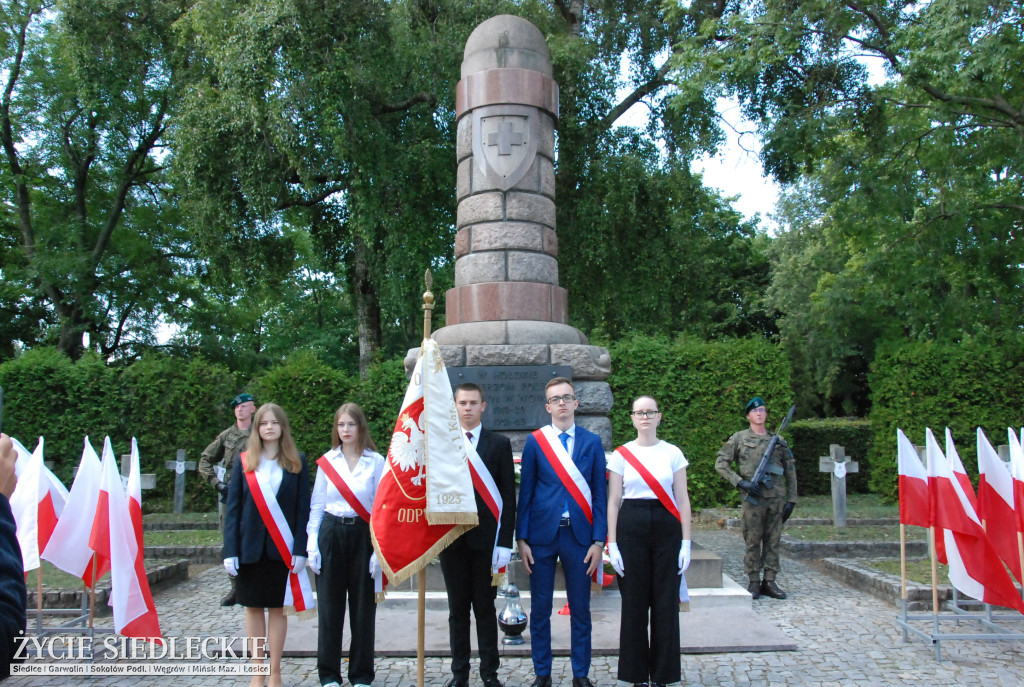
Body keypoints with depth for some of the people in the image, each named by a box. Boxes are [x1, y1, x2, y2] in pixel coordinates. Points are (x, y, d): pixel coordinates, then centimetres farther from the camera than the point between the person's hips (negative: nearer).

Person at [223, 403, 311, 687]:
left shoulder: (297, 461, 1)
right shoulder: (245, 461, 3)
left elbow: (303, 508, -1)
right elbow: (233, 507, 1)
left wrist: (300, 549, -9)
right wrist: (230, 550, -7)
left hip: (282, 547, -1)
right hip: (250, 546, 1)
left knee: (277, 607, 6)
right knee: (253, 607, 8)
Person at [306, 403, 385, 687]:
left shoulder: (376, 462, -1)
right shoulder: (327, 462, 6)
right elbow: (317, 506, 8)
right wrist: (312, 545, 0)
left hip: (363, 536, -2)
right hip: (331, 535, 2)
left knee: (363, 607, 5)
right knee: (329, 607, 5)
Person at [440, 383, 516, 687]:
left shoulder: (499, 444, 2)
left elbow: (508, 496, -1)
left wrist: (505, 542, -7)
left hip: (486, 538, -1)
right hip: (451, 537, 1)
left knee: (485, 608, 6)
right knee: (457, 608, 9)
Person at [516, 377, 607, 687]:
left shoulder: (592, 442, 4)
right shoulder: (535, 441, 2)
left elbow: (600, 494, 3)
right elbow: (525, 492, 2)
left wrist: (598, 541, -3)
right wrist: (521, 539, -3)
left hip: (579, 535, 1)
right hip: (542, 534, 0)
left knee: (580, 610, 8)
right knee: (540, 609, 8)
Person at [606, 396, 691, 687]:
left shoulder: (672, 453, 4)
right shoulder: (621, 455, 3)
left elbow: (682, 500, 5)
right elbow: (613, 501, 2)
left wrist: (686, 542, -1)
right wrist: (612, 544, -4)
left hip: (666, 530, 1)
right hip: (631, 529, 0)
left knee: (666, 603, 3)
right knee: (634, 603, 4)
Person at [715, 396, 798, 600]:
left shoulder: (779, 441, 12)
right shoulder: (739, 439, 4)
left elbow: (790, 471, 15)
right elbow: (720, 464, 1)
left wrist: (791, 499, 8)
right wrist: (740, 482, -10)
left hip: (777, 497, 3)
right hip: (753, 497, -3)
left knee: (773, 541, 6)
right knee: (753, 541, 0)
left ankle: (770, 582, 14)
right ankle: (753, 582, 9)